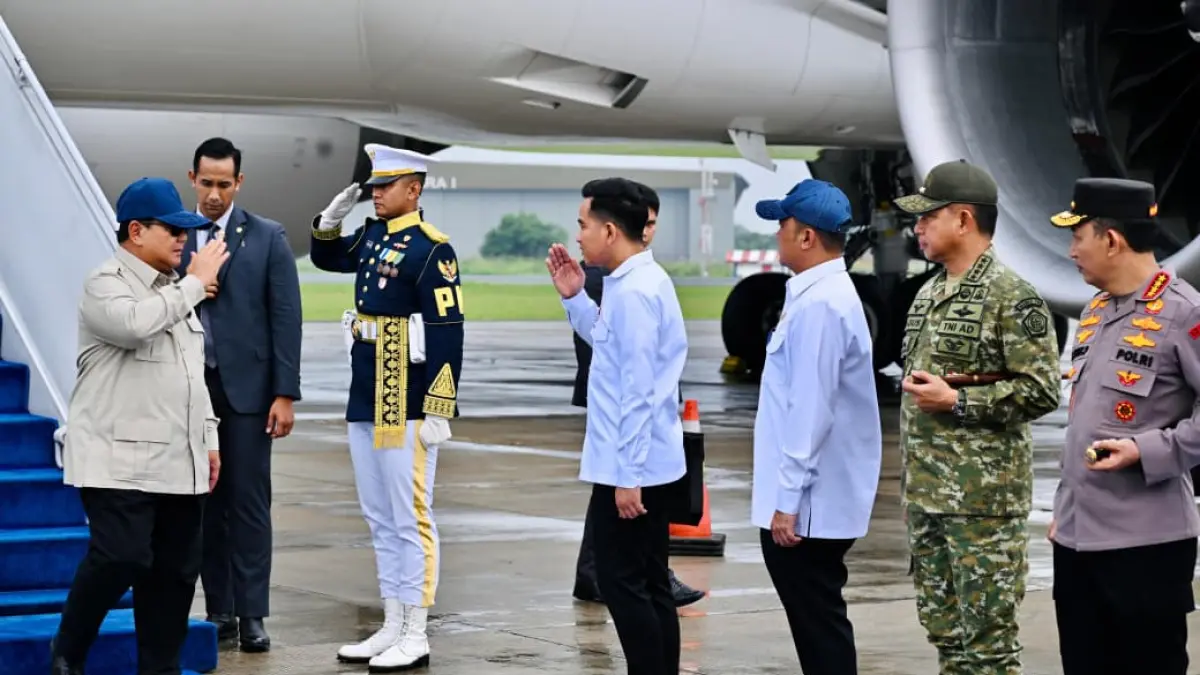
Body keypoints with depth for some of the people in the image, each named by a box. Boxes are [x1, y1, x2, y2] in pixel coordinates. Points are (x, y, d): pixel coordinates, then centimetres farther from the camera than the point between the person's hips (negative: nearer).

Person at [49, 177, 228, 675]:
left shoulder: (175, 289, 19)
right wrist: (194, 283, -19)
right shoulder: (106, 284, -7)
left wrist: (208, 439, 20)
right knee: (121, 557, -16)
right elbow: (133, 324, -29)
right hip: (119, 461, -8)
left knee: (176, 569, 4)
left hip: (179, 464, 8)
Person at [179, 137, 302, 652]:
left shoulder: (268, 238, 1)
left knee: (249, 503, -2)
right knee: (204, 502, 5)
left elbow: (286, 318, -2)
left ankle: (251, 615, 1)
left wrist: (285, 394, -7)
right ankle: (219, 610, 11)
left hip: (245, 387, -2)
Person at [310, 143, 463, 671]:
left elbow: (447, 335, -16)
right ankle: (392, 627, 19)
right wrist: (331, 219, 11)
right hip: (364, 404, 8)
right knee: (380, 522, 12)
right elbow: (326, 257, 31)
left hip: (406, 407, -8)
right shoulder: (373, 236, 12)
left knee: (409, 520, -3)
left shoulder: (432, 249, -13)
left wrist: (438, 411, -18)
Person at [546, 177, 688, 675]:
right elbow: (609, 342, 27)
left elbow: (638, 392, -22)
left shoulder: (634, 292, -20)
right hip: (649, 461, 10)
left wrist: (628, 474, -21)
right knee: (648, 583, 12)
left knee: (622, 583, -5)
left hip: (628, 465, -10)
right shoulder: (638, 281, 11)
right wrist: (574, 297, 13)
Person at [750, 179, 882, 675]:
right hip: (815, 497, 10)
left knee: (819, 624, -4)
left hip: (809, 503, -10)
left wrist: (788, 498, -21)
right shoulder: (824, 295, 13)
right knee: (816, 620, 15)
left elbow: (811, 409, -23)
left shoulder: (818, 305, -19)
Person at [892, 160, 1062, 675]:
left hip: (984, 497, -9)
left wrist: (955, 401, -19)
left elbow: (1041, 392, -17)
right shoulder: (929, 294, 14)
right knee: (943, 629, 13)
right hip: (926, 494, 9)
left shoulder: (1012, 298, -12)